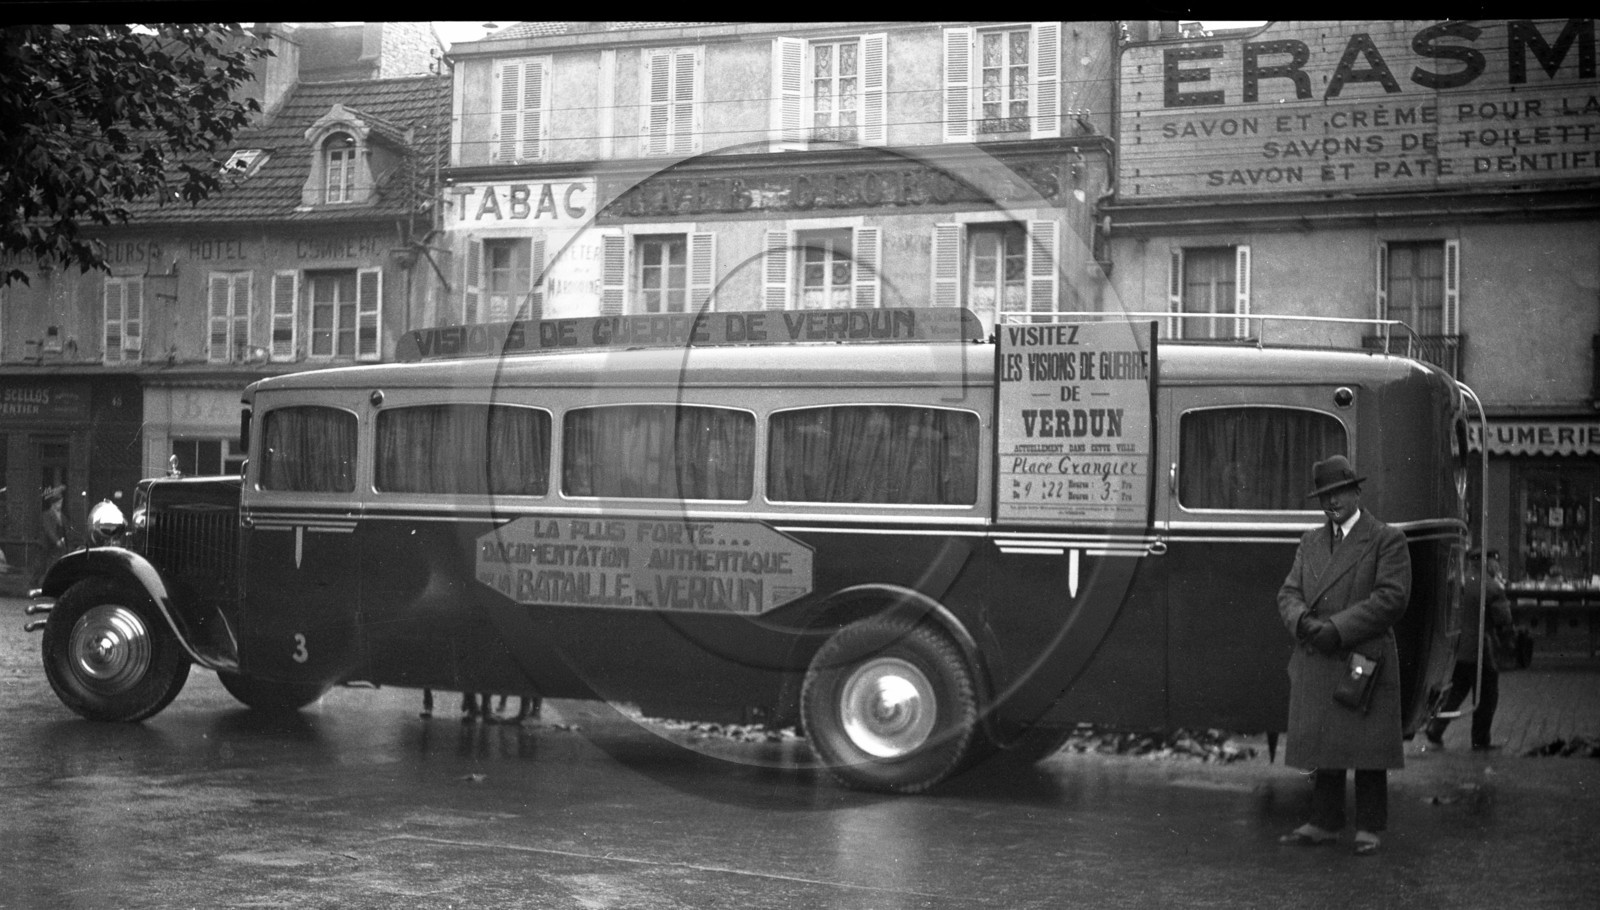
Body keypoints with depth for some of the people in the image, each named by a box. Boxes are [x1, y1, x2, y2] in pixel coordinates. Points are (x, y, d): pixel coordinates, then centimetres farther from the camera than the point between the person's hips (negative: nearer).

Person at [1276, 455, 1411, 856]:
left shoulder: (1387, 540, -1)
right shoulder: (1310, 541, 17)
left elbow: (1391, 598, -11)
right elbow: (1288, 593, 12)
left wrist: (1337, 628, -17)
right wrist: (1303, 621, -12)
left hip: (1365, 662, -5)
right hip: (1315, 663, 5)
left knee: (1367, 748, 0)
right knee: (1322, 745, 7)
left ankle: (1368, 828, 9)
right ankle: (1324, 823, 16)